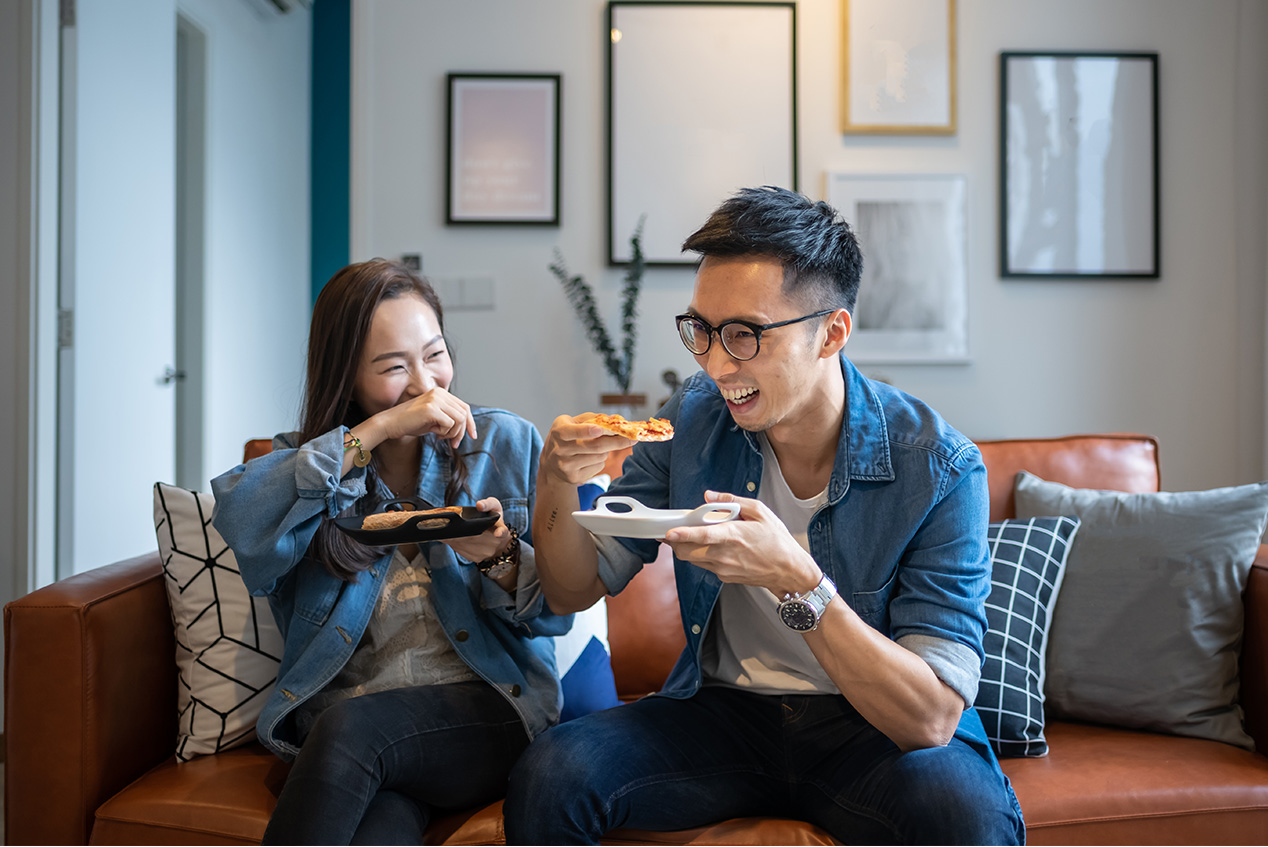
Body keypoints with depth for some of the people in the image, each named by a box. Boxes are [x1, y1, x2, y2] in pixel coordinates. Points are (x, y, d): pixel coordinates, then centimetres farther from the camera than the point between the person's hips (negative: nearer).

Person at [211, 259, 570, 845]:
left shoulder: (508, 444, 9)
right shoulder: (309, 463, 11)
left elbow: (557, 610, 5)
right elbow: (239, 521, -15)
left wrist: (498, 556, -18)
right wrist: (374, 431, -16)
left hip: (490, 714, 1)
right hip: (338, 736, 0)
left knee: (348, 726, -30)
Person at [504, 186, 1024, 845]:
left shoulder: (939, 468, -19)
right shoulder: (693, 420, -7)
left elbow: (932, 719, -23)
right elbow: (575, 590, 0)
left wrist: (797, 582, -36)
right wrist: (557, 482, -20)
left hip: (872, 730, -1)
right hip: (723, 709, 2)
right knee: (546, 778, -24)